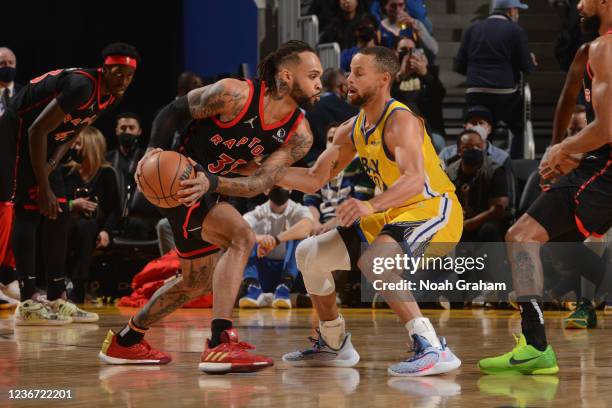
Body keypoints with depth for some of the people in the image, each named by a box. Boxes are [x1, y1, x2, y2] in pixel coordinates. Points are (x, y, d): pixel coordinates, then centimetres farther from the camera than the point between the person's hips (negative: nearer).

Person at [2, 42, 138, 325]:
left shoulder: (111, 95, 1)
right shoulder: (82, 86, -28)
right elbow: (37, 131, -29)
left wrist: (54, 163, -7)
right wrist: (44, 187, -25)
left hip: (41, 143, 10)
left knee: (59, 214, 8)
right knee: (30, 212, -13)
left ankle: (57, 300, 12)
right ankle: (28, 304, -15)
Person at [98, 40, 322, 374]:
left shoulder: (299, 136, -8)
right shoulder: (235, 94, -23)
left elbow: (260, 183, -17)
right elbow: (175, 110, -11)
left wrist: (212, 183, -33)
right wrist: (154, 150, -25)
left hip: (206, 190, 8)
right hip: (173, 179, -8)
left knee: (198, 281, 20)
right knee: (241, 237, -27)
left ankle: (125, 342, 39)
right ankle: (220, 344, -32)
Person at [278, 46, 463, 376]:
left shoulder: (400, 121, -21)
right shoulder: (352, 129, 6)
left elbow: (415, 180, -36)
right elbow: (315, 180, 11)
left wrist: (371, 205, -51)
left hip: (435, 210, -9)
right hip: (394, 214, 10)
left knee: (372, 261, -37)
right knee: (308, 254, 10)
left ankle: (432, 349, -37)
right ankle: (334, 345, 27)